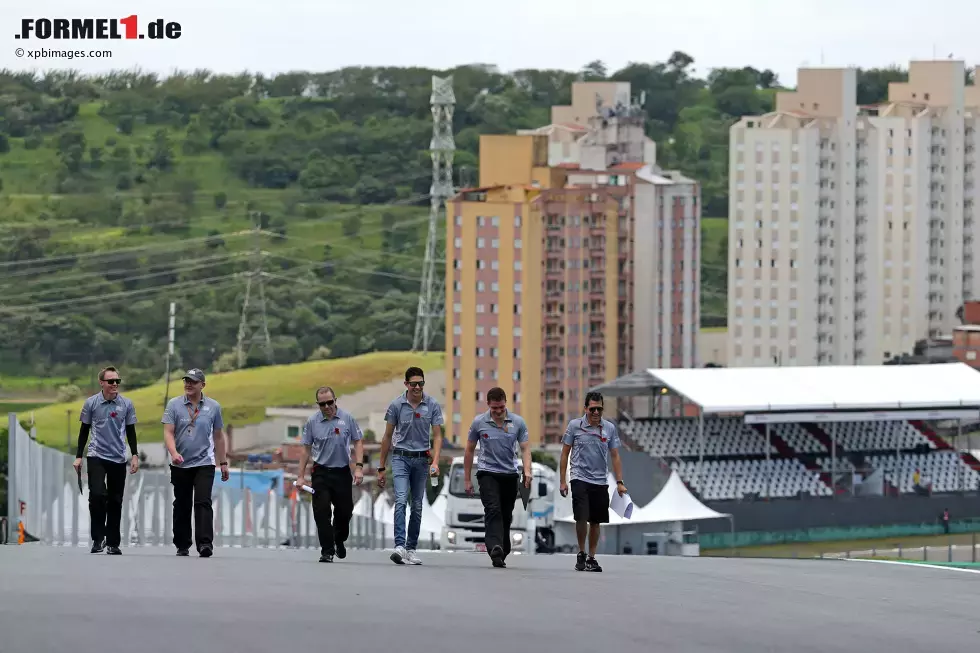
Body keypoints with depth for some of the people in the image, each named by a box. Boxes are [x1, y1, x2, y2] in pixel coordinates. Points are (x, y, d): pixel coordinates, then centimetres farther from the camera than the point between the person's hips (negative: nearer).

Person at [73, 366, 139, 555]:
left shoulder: (126, 404, 3)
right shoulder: (91, 403, -1)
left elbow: (131, 431, 10)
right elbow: (84, 431, 6)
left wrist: (134, 455, 5)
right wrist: (78, 456, 4)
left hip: (119, 459, 2)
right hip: (96, 456, -2)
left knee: (115, 502, 6)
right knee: (97, 494, -19)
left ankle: (113, 543, 13)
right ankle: (98, 538, -9)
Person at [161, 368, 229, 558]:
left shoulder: (213, 407, 5)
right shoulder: (174, 405, 1)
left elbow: (218, 437, 14)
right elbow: (168, 432, -6)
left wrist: (223, 463, 15)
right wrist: (174, 453, -23)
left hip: (204, 464, -1)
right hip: (180, 465, 1)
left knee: (203, 503, -14)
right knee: (182, 506, 8)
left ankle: (205, 543, -21)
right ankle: (182, 545, 17)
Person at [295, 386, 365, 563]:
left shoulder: (347, 418, -4)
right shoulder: (312, 422, -3)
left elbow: (358, 442, 2)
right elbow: (306, 449, 4)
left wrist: (359, 467, -8)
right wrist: (301, 475, 2)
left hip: (342, 472, 0)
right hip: (321, 473, 0)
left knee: (345, 510, 6)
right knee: (321, 512, -9)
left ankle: (339, 540, 35)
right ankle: (327, 551, -3)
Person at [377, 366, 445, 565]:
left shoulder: (432, 405, -3)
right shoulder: (396, 405, -4)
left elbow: (437, 436, -3)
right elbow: (387, 437, 3)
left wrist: (435, 462, -18)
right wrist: (381, 468, 4)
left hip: (421, 459, 2)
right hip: (401, 457, -2)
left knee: (417, 505, 6)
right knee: (401, 500, -18)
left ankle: (411, 549, 15)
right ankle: (399, 547, -28)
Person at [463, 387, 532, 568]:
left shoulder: (518, 422, 1)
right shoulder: (479, 422, -1)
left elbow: (525, 448, -1)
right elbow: (469, 450, 8)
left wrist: (527, 470, -19)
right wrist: (467, 479, 8)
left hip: (510, 474, 2)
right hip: (487, 473, -2)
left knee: (506, 516, 6)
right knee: (493, 510, -21)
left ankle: (501, 555, 17)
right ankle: (495, 549, -36)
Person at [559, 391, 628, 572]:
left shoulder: (610, 428, 4)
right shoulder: (575, 425, -2)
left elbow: (615, 456, 8)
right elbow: (565, 453, 3)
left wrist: (619, 482, 1)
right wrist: (562, 481, 0)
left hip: (600, 482, 3)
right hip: (580, 479, -3)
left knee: (596, 522, 5)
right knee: (582, 518, -16)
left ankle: (591, 558, 16)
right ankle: (581, 554, 3)